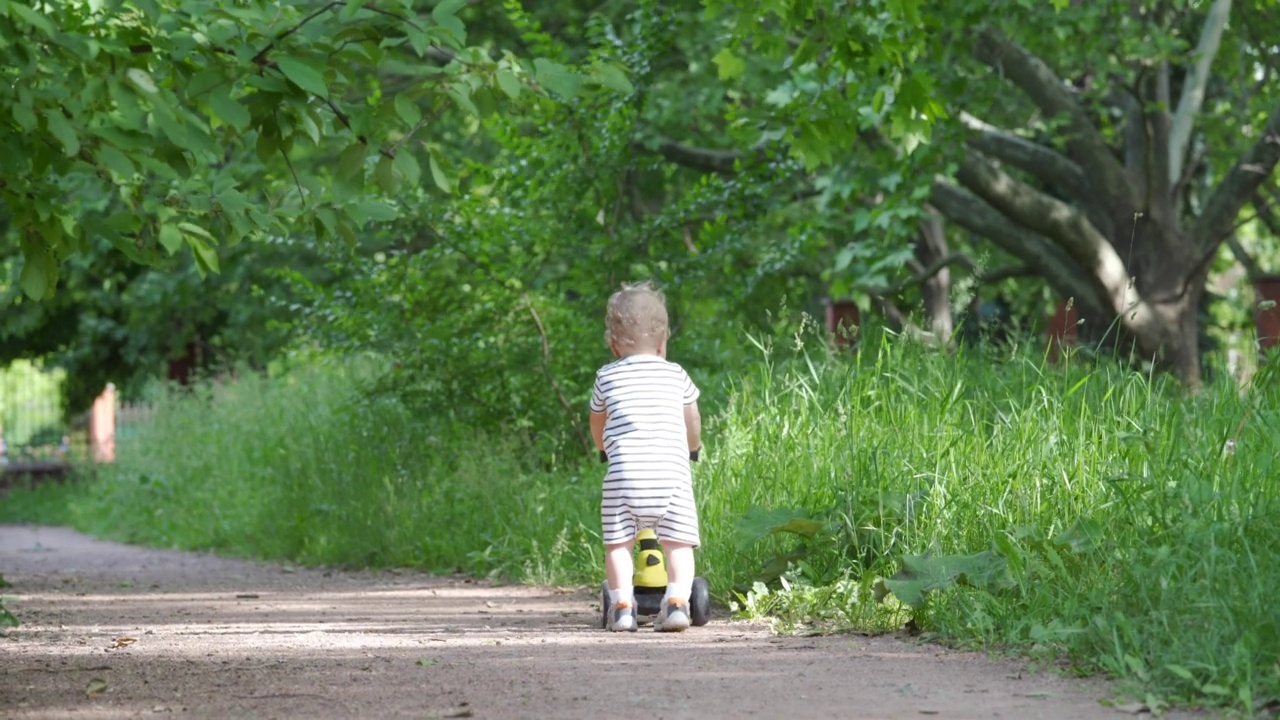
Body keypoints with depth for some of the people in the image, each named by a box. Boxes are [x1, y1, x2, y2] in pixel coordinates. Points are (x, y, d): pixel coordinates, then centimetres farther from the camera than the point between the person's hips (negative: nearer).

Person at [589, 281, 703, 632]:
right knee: (678, 543, 3)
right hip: (672, 472, 0)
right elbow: (693, 426, 28)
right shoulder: (676, 375, 15)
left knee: (618, 543, 7)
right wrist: (692, 446, 50)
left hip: (623, 472, 0)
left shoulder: (607, 378, 14)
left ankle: (622, 604, -4)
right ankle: (677, 601, -14)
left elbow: (597, 432, 28)